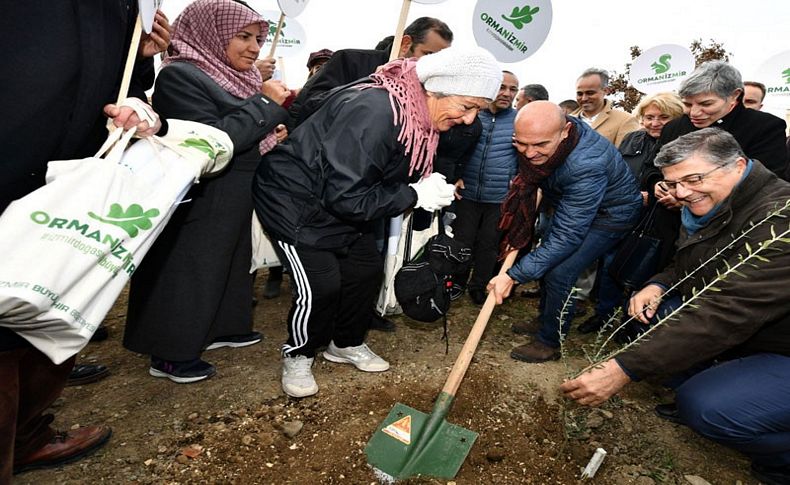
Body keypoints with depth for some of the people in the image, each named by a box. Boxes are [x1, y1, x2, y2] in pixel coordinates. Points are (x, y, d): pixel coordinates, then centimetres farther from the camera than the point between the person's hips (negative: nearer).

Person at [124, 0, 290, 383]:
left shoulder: (232, 75, 11)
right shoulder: (180, 75, -16)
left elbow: (249, 134, 16)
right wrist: (266, 104, -22)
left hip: (233, 201, 10)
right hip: (199, 202, -9)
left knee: (229, 263, 18)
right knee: (189, 271, 1)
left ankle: (216, 329, 36)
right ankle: (170, 355, 18)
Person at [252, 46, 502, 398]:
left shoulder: (420, 117, -5)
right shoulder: (373, 112, -34)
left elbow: (389, 176, 8)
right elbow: (345, 197, -33)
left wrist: (435, 192, -8)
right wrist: (415, 196, -27)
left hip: (342, 199, 9)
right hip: (293, 197, -8)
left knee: (367, 269, 8)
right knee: (320, 284, -14)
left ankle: (346, 343, 30)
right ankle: (297, 355, 15)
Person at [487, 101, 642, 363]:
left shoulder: (586, 167, -42)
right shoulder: (543, 132, -21)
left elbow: (566, 236, -38)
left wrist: (513, 276, -37)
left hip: (610, 213, -8)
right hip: (570, 202, 8)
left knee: (559, 273, -14)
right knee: (547, 260, 12)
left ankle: (550, 343, 7)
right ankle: (545, 320, 33)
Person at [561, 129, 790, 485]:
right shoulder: (707, 210, 0)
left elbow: (725, 315, -38)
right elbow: (689, 267, 16)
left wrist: (624, 370, -42)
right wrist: (658, 285, -10)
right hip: (743, 334, 9)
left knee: (707, 409, -29)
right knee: (648, 308, -1)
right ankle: (701, 390, 11)